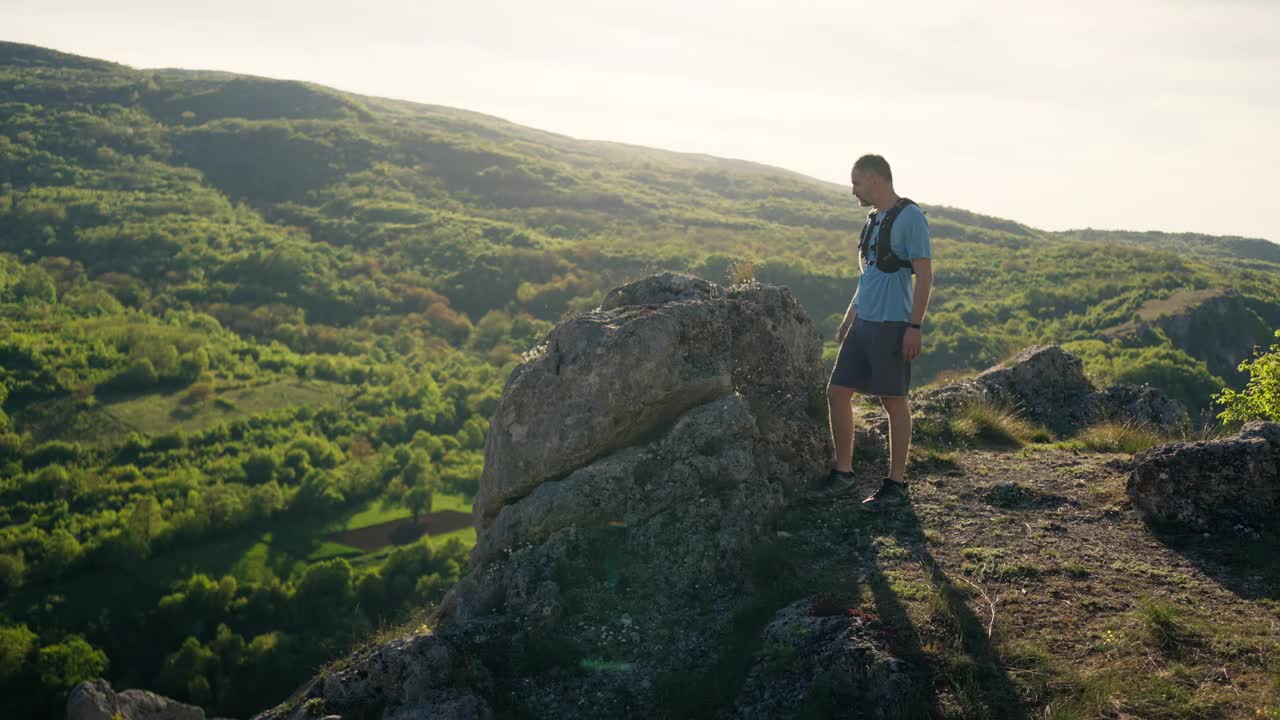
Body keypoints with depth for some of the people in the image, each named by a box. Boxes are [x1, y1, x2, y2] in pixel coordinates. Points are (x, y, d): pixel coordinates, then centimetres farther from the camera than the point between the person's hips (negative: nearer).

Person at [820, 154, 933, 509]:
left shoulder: (910, 216, -10)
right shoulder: (874, 219, 16)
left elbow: (924, 275, -14)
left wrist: (915, 326, -18)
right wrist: (849, 317, 23)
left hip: (892, 324, -8)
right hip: (863, 322, 8)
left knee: (893, 400, -1)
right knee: (837, 392, 7)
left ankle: (896, 483, 9)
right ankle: (842, 472, 18)